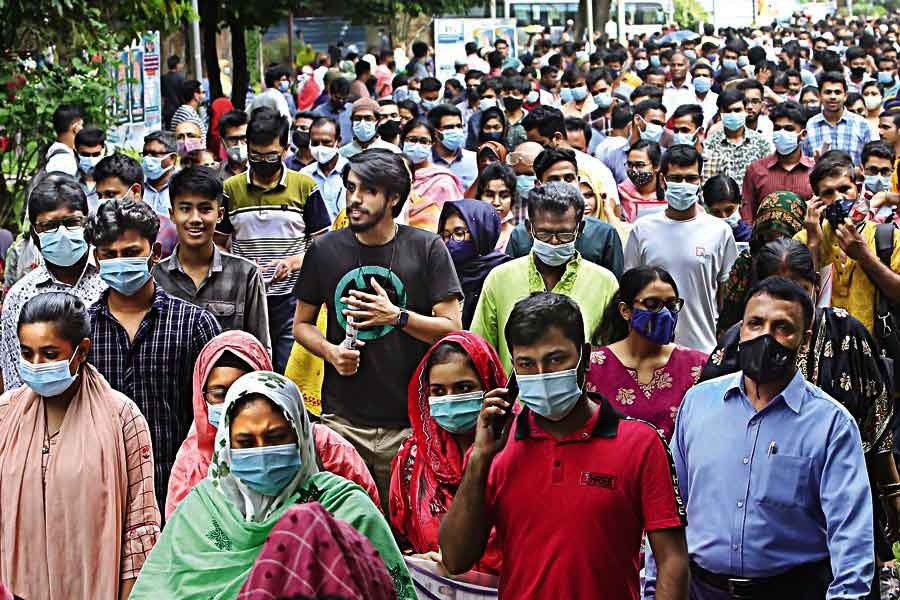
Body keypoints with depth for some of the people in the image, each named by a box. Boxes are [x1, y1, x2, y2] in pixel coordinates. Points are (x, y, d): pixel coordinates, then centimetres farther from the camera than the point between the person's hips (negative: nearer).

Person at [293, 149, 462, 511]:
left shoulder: (427, 249, 0)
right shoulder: (325, 250, 7)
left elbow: (452, 329, -1)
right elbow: (302, 324, 14)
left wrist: (397, 316, -15)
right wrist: (330, 352, -6)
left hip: (410, 422, -2)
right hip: (342, 420, 2)